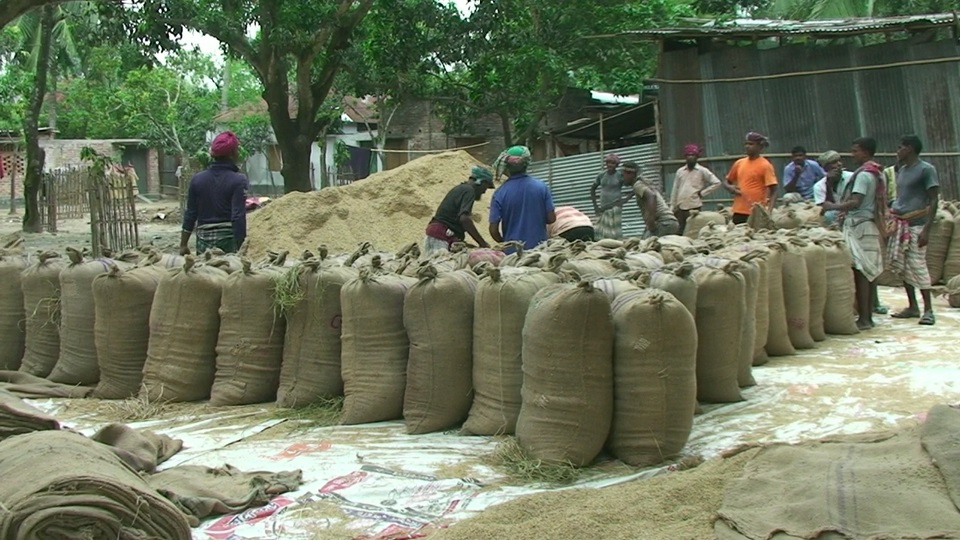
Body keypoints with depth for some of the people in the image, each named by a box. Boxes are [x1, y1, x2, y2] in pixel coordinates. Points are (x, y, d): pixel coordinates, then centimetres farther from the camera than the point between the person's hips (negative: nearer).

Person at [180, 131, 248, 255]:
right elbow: (238, 217, -13)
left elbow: (190, 215, 6)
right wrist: (239, 248, -11)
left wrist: (183, 244, 13)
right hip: (227, 240, -4)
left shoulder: (197, 179, 4)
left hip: (204, 241, 4)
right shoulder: (238, 181, -9)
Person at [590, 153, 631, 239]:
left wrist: (626, 199, -12)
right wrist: (595, 205, 11)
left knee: (615, 232, -7)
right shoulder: (601, 175, 7)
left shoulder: (620, 176, -5)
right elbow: (592, 189, 19)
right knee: (601, 232, -1)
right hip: (603, 208, 4)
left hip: (615, 207, -4)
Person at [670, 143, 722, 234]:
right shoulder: (680, 171, 12)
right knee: (679, 232, 2)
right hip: (680, 208, 3)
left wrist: (702, 193, -4)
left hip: (694, 207, -3)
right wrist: (672, 207, 9)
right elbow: (675, 190, 13)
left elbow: (717, 183, -1)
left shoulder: (702, 171, 1)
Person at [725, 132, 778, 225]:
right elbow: (726, 182, 23)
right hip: (738, 213, 6)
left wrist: (769, 212, -25)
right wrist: (731, 188, -1)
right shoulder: (739, 163, 10)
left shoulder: (765, 165, -7)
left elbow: (773, 192, -11)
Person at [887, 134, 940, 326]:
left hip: (916, 224, -8)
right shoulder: (901, 170, 17)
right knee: (899, 264, 7)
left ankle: (928, 310, -1)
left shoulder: (926, 170, -6)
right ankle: (912, 306, 17)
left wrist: (927, 229, -17)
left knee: (917, 265, -8)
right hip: (898, 224, 8)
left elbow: (934, 200, -10)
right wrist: (889, 222, 14)